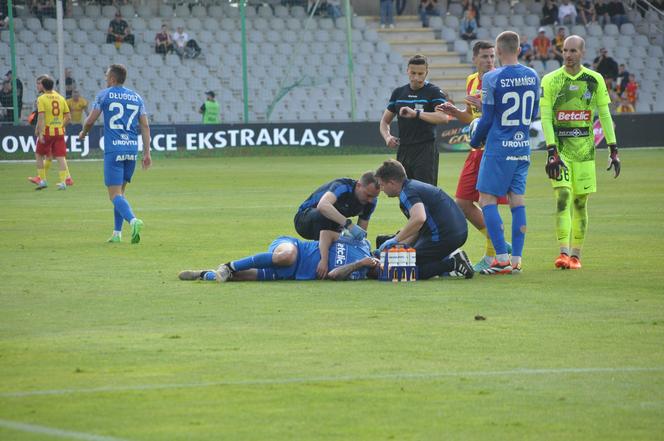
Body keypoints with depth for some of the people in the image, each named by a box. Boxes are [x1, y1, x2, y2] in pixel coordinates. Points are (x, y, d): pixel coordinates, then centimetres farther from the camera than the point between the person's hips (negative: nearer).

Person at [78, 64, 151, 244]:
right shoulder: (136, 97, 12)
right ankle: (117, 233, 16)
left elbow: (90, 120, 2)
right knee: (120, 191, 18)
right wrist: (147, 153, 8)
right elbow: (145, 125, 8)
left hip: (113, 150, -5)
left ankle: (133, 220, -34)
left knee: (115, 194, -8)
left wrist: (83, 133, 24)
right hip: (132, 149, 5)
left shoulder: (104, 95, 0)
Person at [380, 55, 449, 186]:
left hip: (425, 151, -6)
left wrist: (416, 114, -32)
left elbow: (443, 117, -22)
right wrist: (387, 136, -2)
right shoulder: (398, 93, 13)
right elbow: (385, 121, 20)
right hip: (403, 151, 6)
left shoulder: (434, 92, -4)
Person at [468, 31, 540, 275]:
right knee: (517, 199, 9)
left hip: (498, 148, -6)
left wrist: (475, 141, 8)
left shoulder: (492, 78, -12)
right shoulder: (532, 77, 5)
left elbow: (487, 118, -9)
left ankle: (502, 259, -8)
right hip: (523, 148, 6)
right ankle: (516, 260, 8)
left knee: (487, 199, 0)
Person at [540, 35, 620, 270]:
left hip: (584, 147, 2)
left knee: (581, 201, 4)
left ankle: (576, 254, 11)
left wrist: (613, 149, 2)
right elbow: (545, 118, -5)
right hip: (560, 146, -2)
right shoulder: (551, 80, -1)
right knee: (563, 196, -15)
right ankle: (564, 252, -22)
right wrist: (551, 151, -15)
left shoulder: (594, 80, 4)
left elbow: (605, 115, 8)